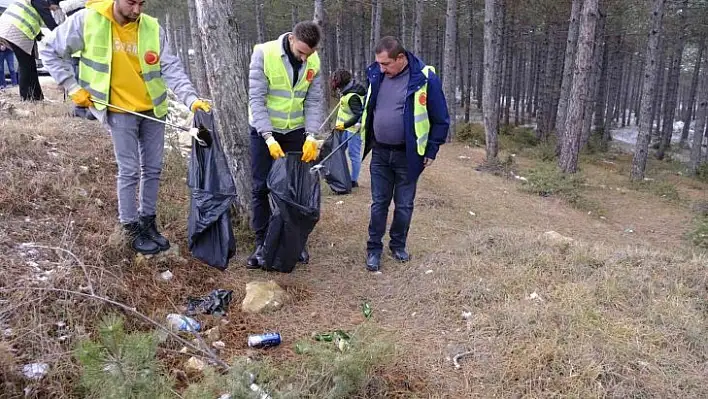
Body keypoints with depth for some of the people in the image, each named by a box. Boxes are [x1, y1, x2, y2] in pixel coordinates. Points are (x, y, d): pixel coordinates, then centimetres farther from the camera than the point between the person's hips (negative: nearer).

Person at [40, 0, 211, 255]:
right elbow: (52, 53, -1)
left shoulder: (153, 28, -6)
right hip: (120, 110, -3)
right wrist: (73, 88, -6)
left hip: (153, 109, 3)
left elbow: (171, 68, -10)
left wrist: (192, 99, -24)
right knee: (129, 171, 0)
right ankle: (132, 228, 16)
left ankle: (148, 222, 27)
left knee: (153, 169, 11)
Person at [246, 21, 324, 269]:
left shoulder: (314, 61, -6)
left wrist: (311, 136, -16)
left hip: (296, 132, 3)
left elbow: (314, 101, -3)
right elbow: (256, 99, -19)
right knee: (261, 188, 2)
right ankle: (262, 243, 13)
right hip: (264, 131, -3)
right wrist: (269, 138, -26)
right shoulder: (264, 53, -18)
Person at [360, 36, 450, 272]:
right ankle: (374, 248, 19)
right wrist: (367, 141, 13)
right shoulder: (376, 74, -1)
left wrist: (431, 151, -5)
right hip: (380, 153, 3)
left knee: (404, 205, 9)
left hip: (408, 156, -3)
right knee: (379, 203, 8)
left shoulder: (424, 78, -14)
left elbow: (440, 119, -6)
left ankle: (398, 245, 28)